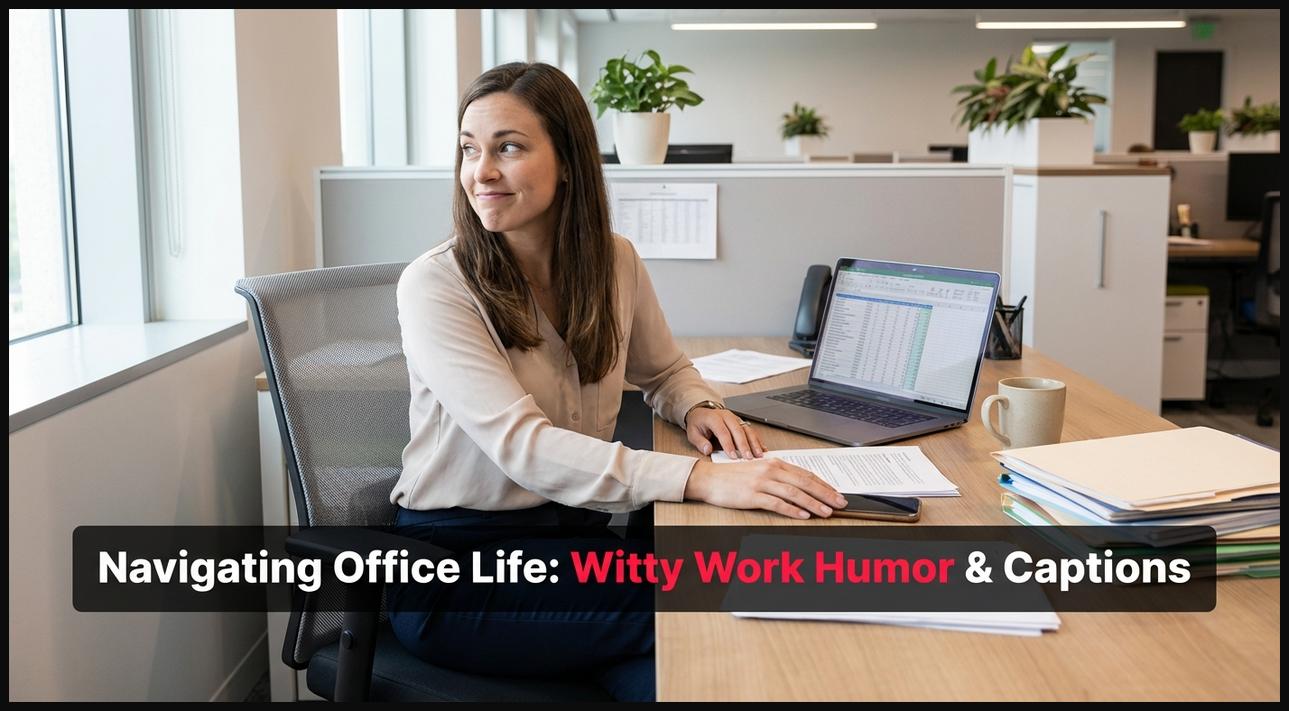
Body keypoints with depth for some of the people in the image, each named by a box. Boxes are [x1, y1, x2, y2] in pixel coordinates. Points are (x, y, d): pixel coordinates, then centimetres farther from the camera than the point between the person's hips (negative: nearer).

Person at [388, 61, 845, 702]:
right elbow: (521, 445, -27)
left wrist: (698, 408, -6)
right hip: (453, 560, -5)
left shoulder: (616, 262, 1)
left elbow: (665, 371, 19)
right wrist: (702, 479, -38)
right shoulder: (434, 285, -15)